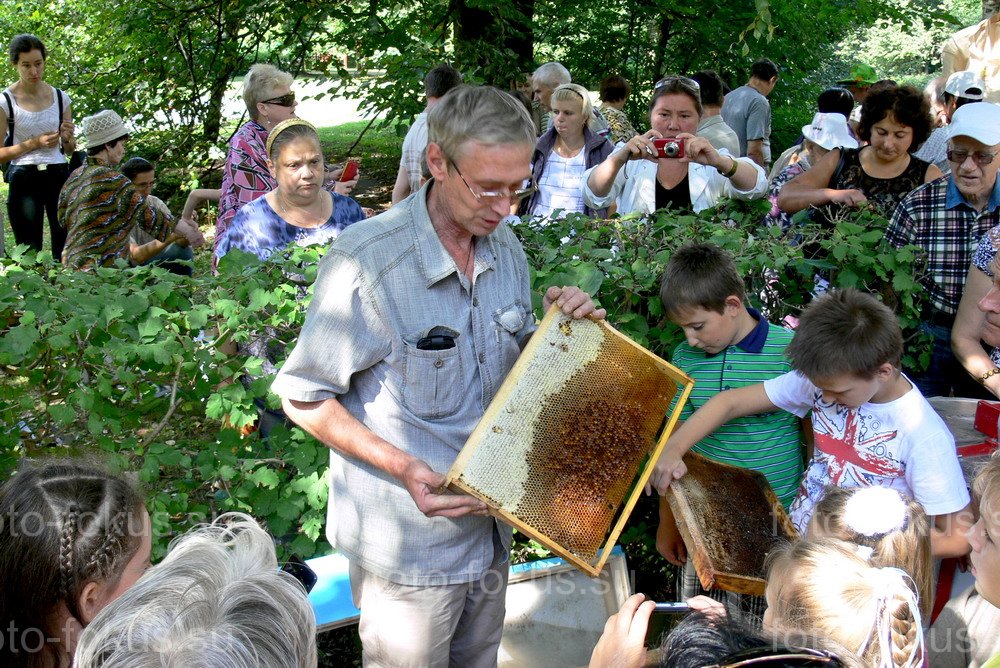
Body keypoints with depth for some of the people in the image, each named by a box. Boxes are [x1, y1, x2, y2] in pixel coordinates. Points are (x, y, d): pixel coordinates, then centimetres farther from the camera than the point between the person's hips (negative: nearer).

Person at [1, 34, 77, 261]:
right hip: (23, 179, -2)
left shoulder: (61, 98, 8)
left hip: (58, 175, 3)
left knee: (66, 250, -3)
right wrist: (35, 143, -13)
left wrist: (67, 139, -5)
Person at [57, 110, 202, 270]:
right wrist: (185, 229, 4)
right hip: (99, 266, -9)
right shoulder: (114, 180, -13)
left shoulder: (75, 176, 12)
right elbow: (146, 216, -8)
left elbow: (63, 219, 20)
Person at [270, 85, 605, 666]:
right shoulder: (366, 260, -23)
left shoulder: (506, 248, -1)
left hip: (490, 525, 7)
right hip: (409, 539, -6)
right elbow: (304, 398, -16)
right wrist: (403, 466, -27)